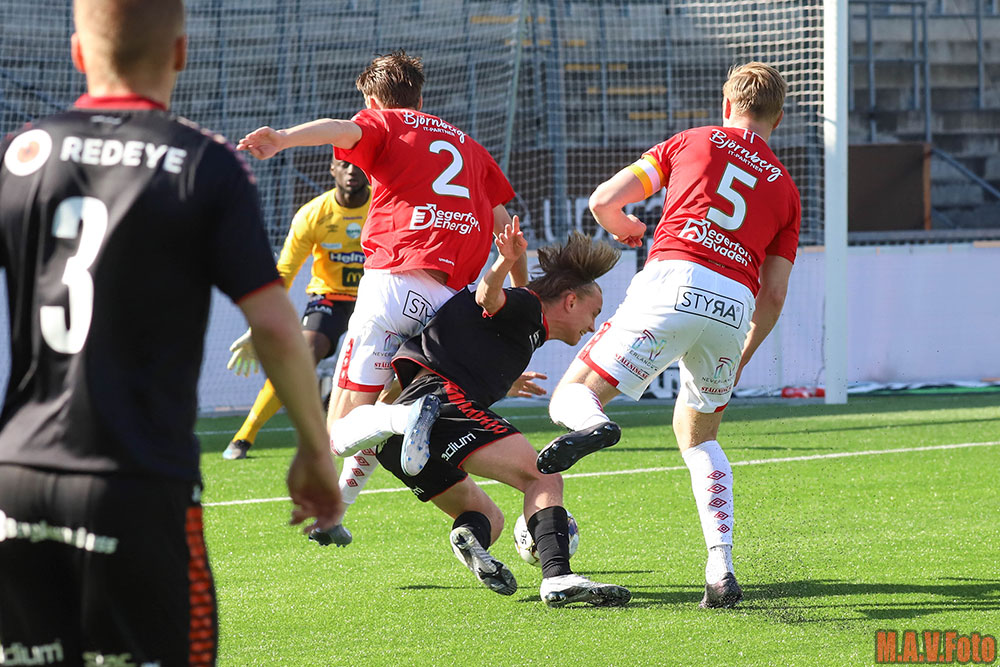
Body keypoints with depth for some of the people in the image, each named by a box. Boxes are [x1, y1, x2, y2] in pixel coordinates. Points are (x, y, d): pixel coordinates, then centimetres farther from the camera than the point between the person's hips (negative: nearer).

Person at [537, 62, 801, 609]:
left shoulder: (692, 142, 19)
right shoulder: (784, 187, 25)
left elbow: (603, 201, 15)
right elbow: (774, 297, 20)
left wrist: (625, 228, 39)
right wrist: (737, 363, 33)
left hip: (672, 282, -3)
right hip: (734, 309, 3)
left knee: (570, 396, 4)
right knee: (698, 437, 24)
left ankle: (590, 425, -36)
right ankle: (722, 569, 8)